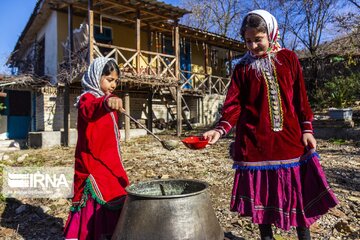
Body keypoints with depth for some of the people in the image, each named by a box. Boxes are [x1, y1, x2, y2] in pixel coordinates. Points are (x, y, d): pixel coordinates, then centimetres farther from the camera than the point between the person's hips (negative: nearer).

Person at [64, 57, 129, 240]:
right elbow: (89, 110, -40)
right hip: (94, 165, -9)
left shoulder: (106, 100, 16)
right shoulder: (88, 98, -12)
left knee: (115, 203, 16)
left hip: (109, 164, 9)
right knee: (99, 206, -8)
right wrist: (105, 102, -58)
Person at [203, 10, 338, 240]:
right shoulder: (242, 68, 4)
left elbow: (301, 97, 8)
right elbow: (234, 104, -5)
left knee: (302, 189, 8)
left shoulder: (288, 58, 7)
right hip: (256, 141, -1)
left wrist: (307, 129, 3)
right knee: (261, 192, 7)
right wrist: (220, 129, -20)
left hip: (290, 137, 1)